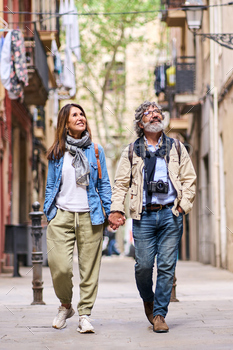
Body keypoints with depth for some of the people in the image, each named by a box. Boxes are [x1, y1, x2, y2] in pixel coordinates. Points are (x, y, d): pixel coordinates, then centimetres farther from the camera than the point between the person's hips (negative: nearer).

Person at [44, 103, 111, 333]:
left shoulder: (95, 151, 10)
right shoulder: (56, 153, 10)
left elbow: (103, 184, 12)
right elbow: (51, 186, 14)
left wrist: (110, 211, 5)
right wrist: (48, 212, 8)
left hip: (89, 215, 1)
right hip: (62, 215, 0)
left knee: (89, 267, -1)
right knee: (60, 266, -10)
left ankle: (85, 314, 10)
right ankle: (65, 305, 16)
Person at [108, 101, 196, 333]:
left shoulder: (176, 148, 14)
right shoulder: (131, 152, 11)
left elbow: (189, 179, 13)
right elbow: (121, 183, 8)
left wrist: (184, 204, 0)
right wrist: (116, 209, -5)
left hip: (171, 214, 1)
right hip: (144, 215, 0)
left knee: (166, 266, -3)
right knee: (143, 265, -4)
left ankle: (159, 314, 7)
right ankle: (148, 300, 25)